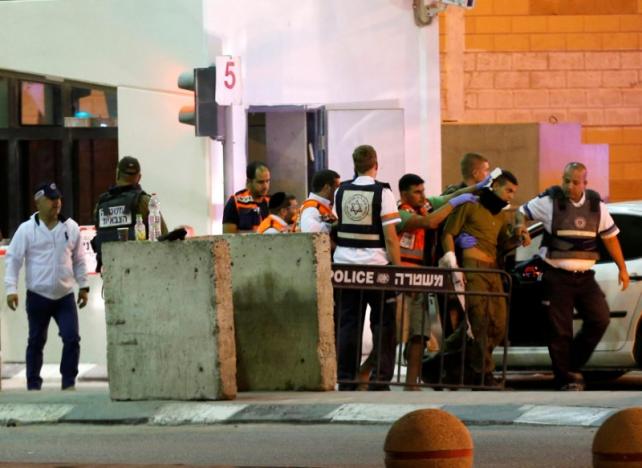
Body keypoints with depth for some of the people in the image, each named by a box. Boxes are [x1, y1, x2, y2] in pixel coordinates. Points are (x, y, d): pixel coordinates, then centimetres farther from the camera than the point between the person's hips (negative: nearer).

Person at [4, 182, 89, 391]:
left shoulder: (71, 228, 4)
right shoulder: (26, 229, -5)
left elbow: (79, 260, 13)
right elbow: (13, 259, -5)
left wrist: (83, 286, 12)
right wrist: (11, 289, -13)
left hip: (65, 295, 2)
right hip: (38, 296, -2)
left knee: (72, 339, -8)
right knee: (36, 341, 8)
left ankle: (69, 382, 2)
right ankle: (33, 385, 17)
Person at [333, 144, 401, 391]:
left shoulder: (341, 192, 5)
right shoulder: (382, 192, -8)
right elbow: (390, 236, -10)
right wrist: (398, 268, -6)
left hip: (345, 262, 4)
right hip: (375, 264, -4)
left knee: (347, 323, 8)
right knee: (383, 324, 5)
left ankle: (346, 380, 8)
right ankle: (380, 379, 1)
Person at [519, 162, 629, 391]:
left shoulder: (596, 205, 5)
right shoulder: (549, 202, -5)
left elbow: (610, 236, 14)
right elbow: (521, 213, 3)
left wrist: (622, 268, 14)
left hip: (584, 276, 4)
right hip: (556, 276, -4)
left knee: (600, 319, -7)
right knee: (560, 330, -4)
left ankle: (573, 365, 10)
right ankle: (566, 379, 6)